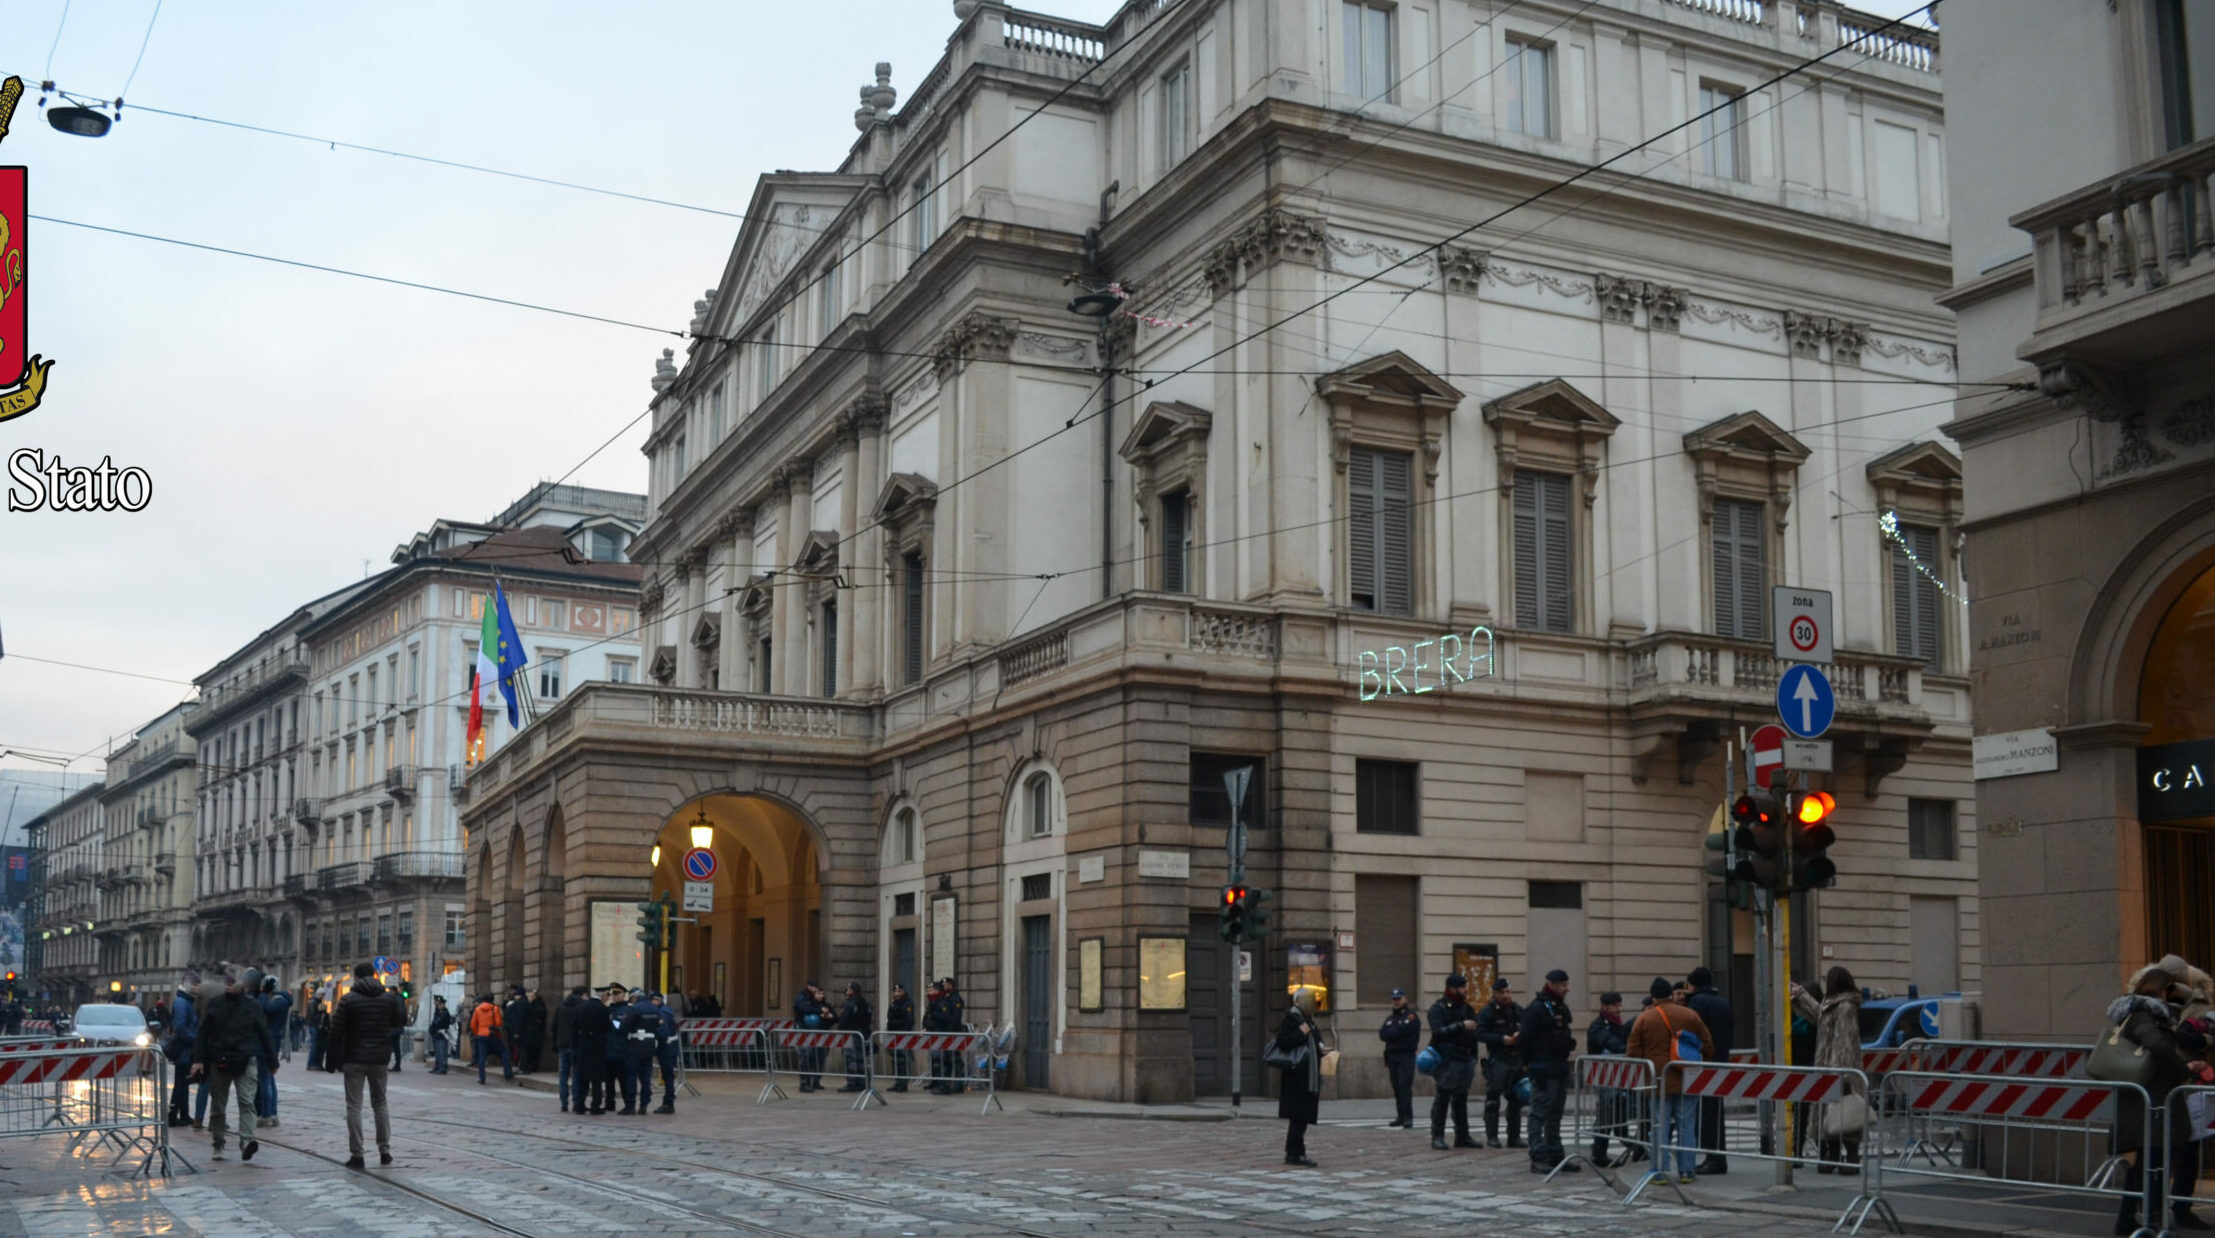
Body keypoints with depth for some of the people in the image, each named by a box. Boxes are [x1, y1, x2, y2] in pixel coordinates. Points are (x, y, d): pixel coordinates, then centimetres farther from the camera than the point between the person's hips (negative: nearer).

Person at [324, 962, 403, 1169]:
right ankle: (385, 1151, 14)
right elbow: (399, 1021, 14)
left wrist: (331, 1061, -2)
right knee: (380, 1103, 16)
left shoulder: (348, 1000, -7)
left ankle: (356, 1155, -2)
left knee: (354, 1107, 1)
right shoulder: (389, 998, 1)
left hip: (354, 1060, -3)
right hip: (379, 1059, 3)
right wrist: (400, 1000, 26)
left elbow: (336, 1032, -7)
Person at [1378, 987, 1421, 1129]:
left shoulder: (1411, 1016, -3)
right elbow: (1382, 1035, 7)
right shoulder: (1390, 1018, 19)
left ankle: (1408, 1118, -15)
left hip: (1406, 1056, -7)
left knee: (1405, 1086, -14)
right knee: (1397, 1087, 7)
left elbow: (1400, 1032, -15)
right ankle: (1400, 1117, 13)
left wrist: (1388, 1033, -2)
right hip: (1392, 1056, 7)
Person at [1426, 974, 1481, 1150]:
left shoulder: (1466, 1009, 16)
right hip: (1448, 1061, -6)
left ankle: (1462, 1136, 15)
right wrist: (1461, 1026, -23)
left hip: (1466, 1060, 6)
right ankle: (1437, 1136, -1)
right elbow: (1438, 1032, -19)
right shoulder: (1438, 1008, -5)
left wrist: (1473, 1061, 19)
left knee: (1461, 1099, 10)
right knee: (1443, 1098, -5)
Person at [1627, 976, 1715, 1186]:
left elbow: (1633, 1052, 0)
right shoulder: (1690, 1015, 2)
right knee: (1686, 1125, 7)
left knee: (1660, 1126, 3)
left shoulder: (1644, 1019, -1)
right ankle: (1685, 1171, 7)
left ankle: (1660, 1171, 0)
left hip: (1658, 1081, -1)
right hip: (1687, 1080, 1)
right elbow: (1707, 1045, 7)